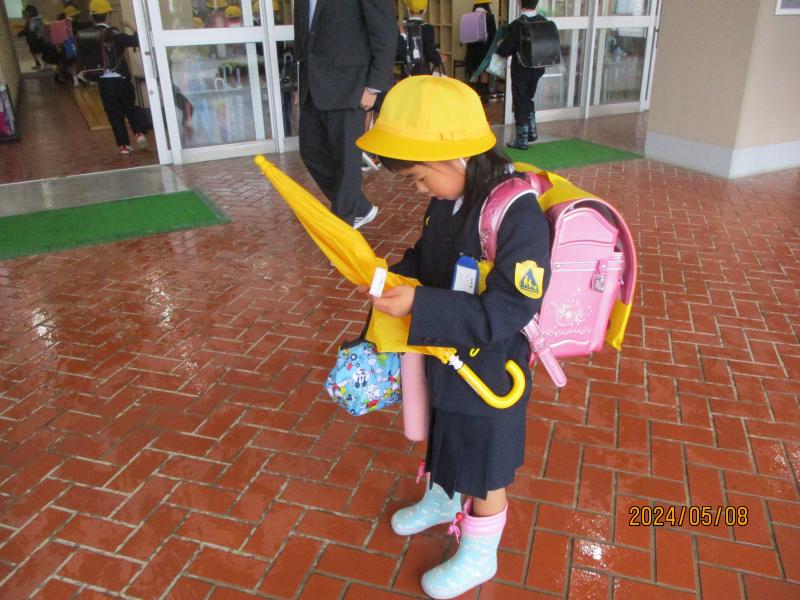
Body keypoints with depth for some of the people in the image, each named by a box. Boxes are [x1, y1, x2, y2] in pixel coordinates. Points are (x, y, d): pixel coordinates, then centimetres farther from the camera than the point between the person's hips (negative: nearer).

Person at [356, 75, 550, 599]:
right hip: (442, 356, 8)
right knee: (443, 440, 30)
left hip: (489, 370, -7)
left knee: (484, 470, 15)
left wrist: (418, 307, -38)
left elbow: (508, 310, -33)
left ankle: (478, 557, 41)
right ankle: (441, 501, 60)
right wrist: (396, 279, -6)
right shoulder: (450, 197, -5)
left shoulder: (519, 215, -30)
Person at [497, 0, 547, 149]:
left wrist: (500, 46, 5)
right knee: (528, 100, 24)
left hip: (520, 71, -5)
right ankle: (532, 132, 27)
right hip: (537, 69, 5)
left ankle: (522, 140, 9)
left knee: (520, 103, 5)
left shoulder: (517, 25, -20)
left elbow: (504, 51, -16)